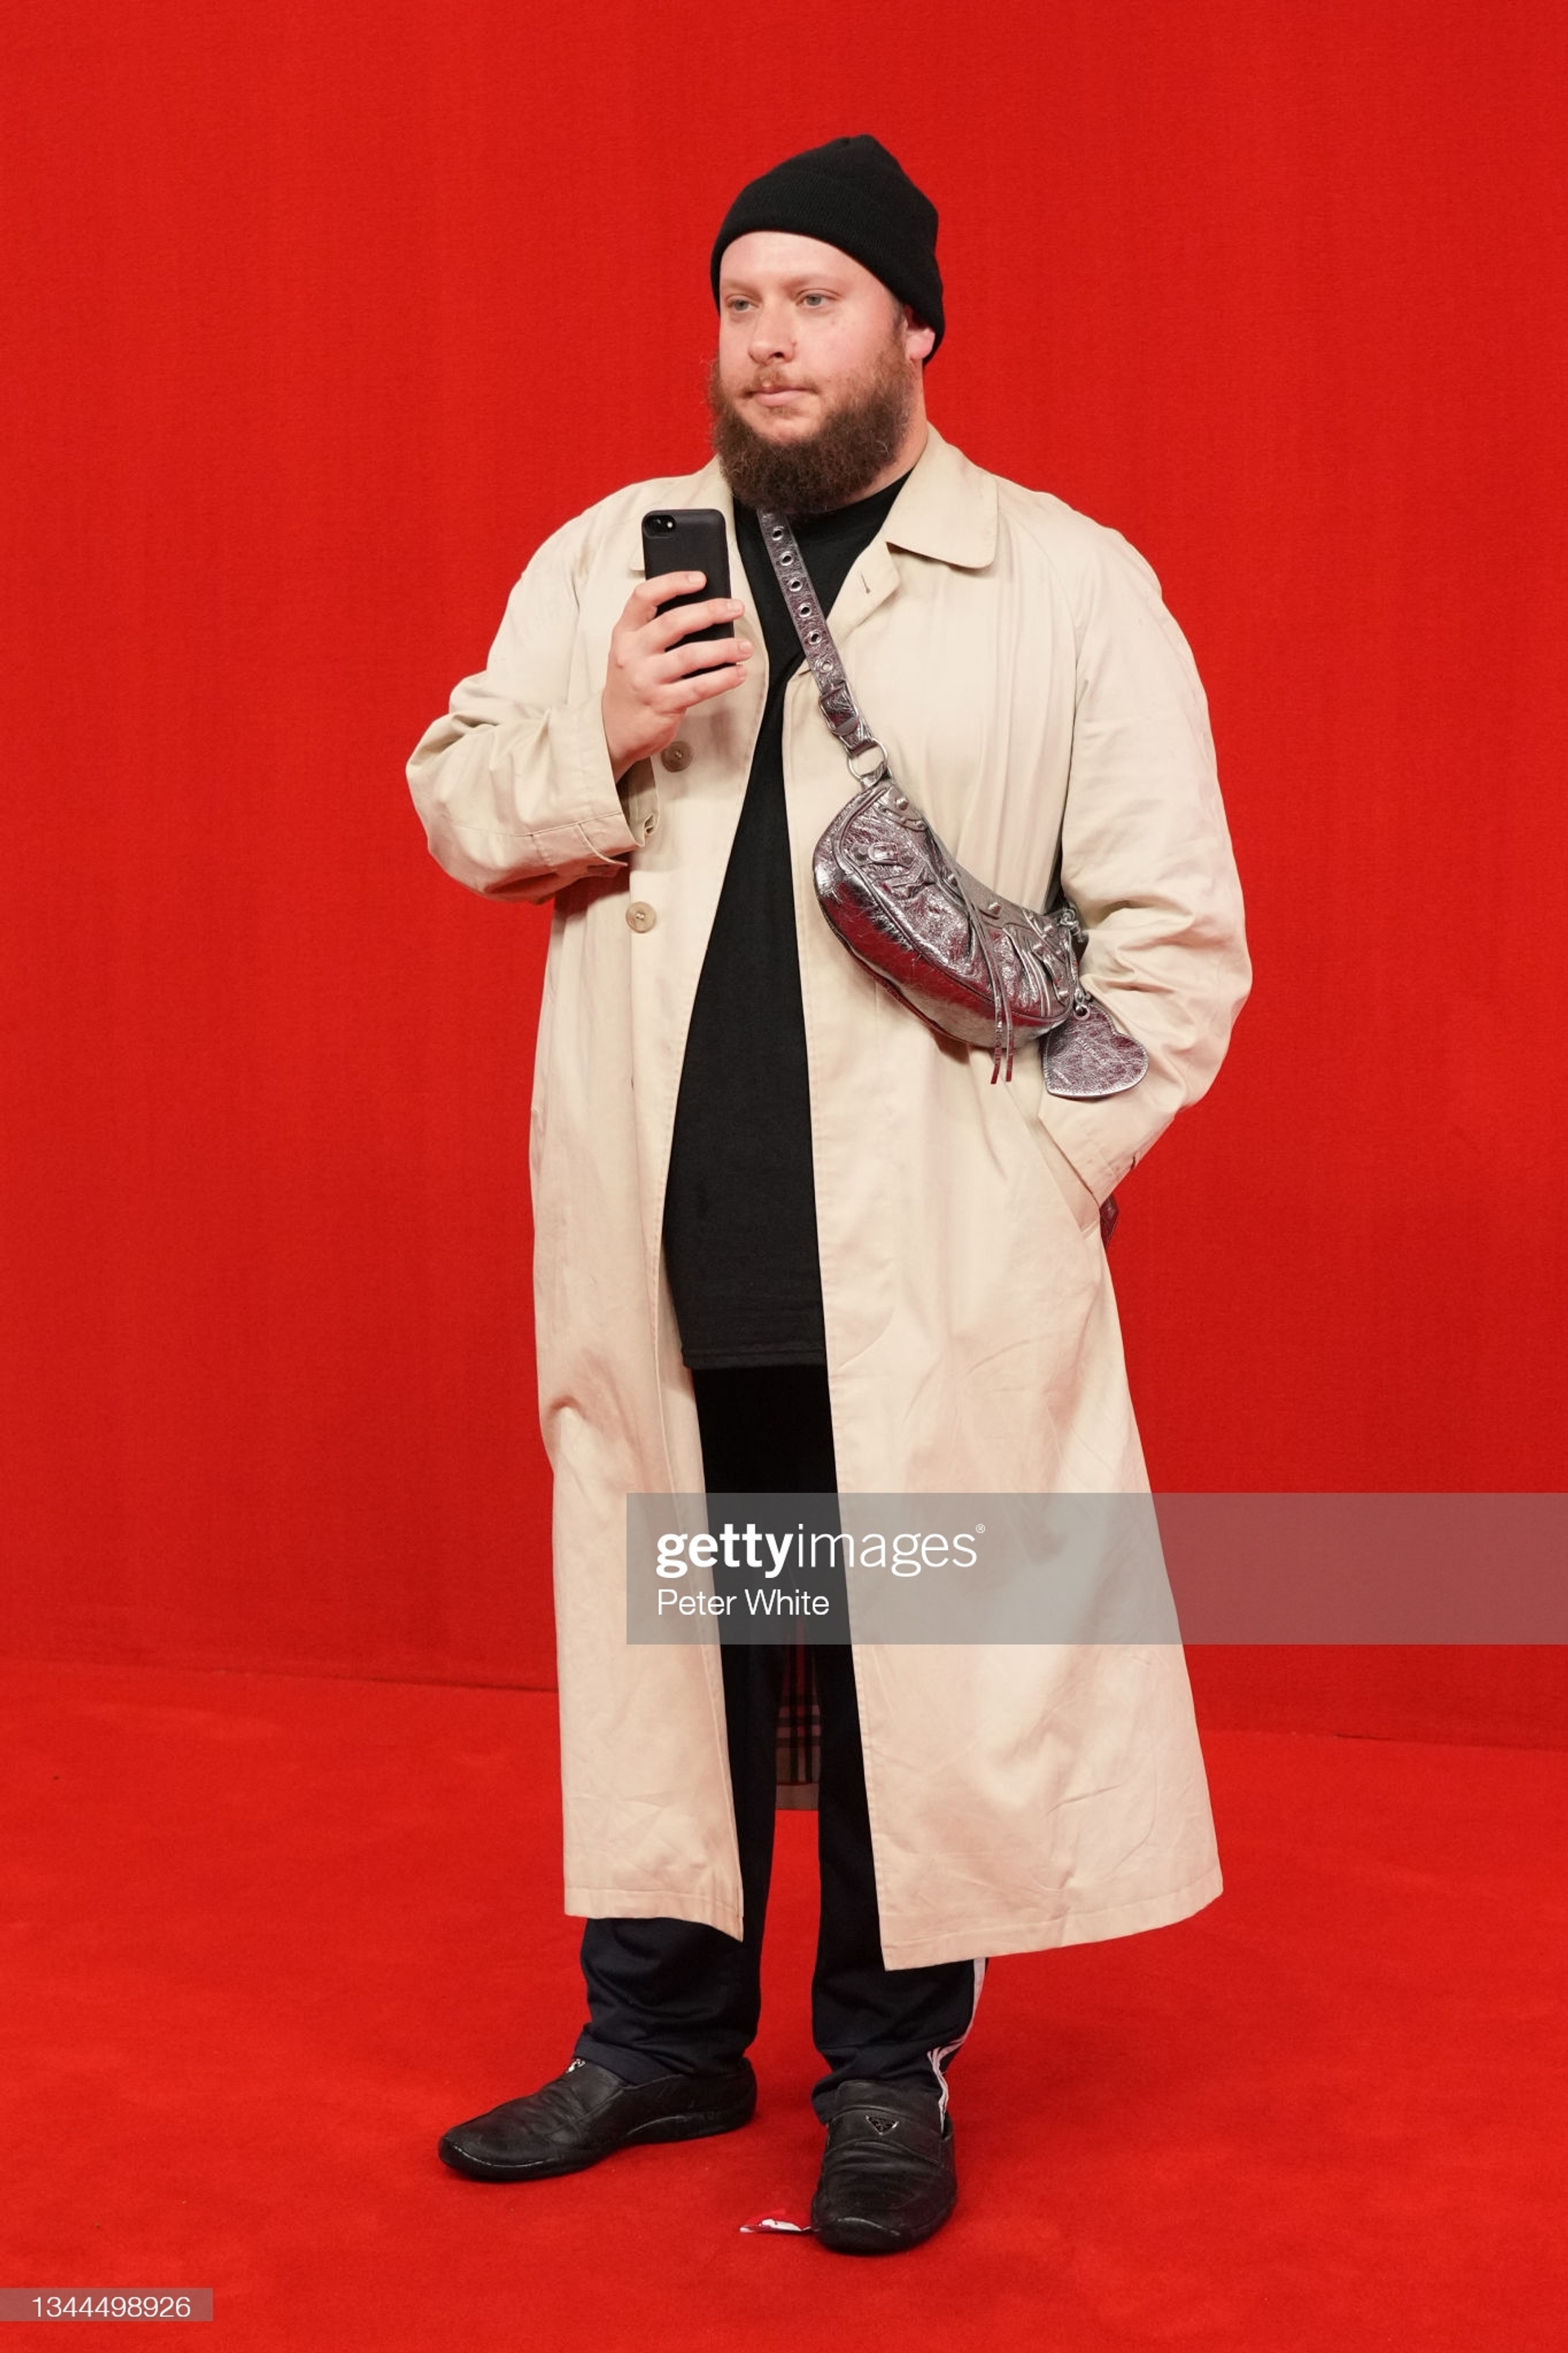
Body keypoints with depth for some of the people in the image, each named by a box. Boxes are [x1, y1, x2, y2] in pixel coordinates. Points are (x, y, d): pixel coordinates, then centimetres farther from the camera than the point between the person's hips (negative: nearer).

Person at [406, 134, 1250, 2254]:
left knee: (912, 1657, 3)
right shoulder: (603, 559, 11)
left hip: (931, 1265, -3)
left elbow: (1173, 928, -1)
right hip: (662, 1247, 3)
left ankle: (891, 2070, 21)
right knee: (658, 1631, 12)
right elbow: (459, 811, 12)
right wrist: (601, 740, -7)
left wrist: (1045, 1166, -8)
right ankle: (663, 2035, 29)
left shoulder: (1072, 586, 0)